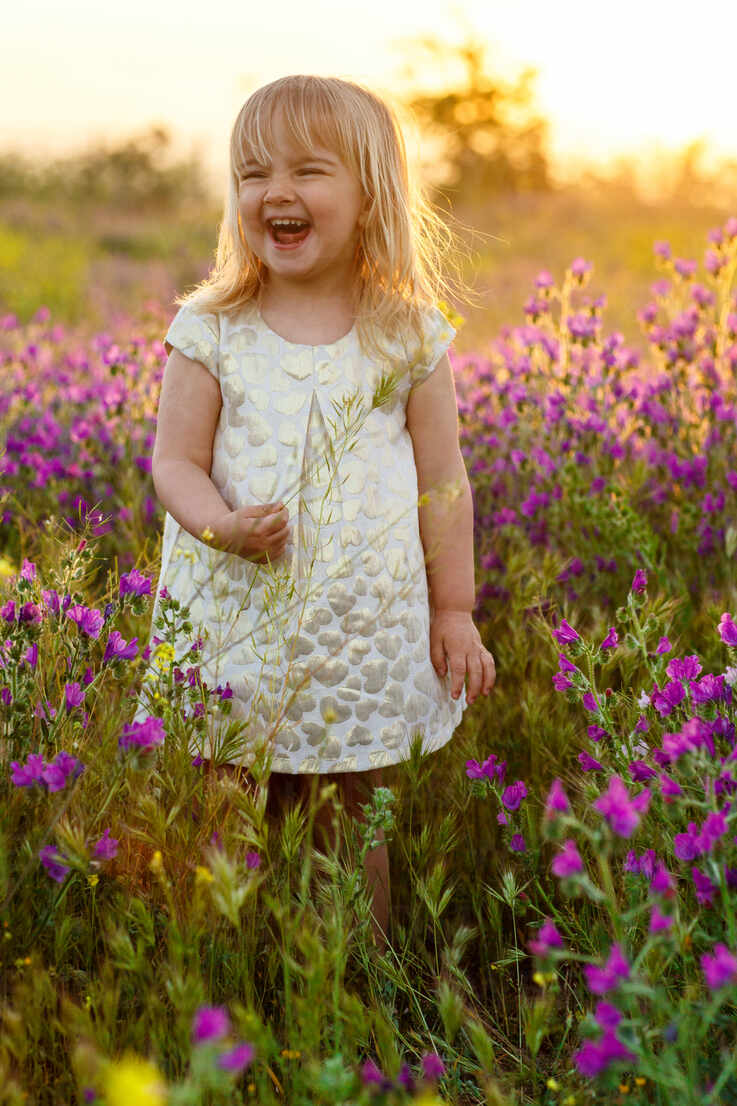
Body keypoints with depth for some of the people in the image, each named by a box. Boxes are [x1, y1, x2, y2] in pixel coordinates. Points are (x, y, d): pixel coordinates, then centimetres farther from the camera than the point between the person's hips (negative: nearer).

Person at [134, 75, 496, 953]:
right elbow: (174, 461, -1)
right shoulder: (210, 331, -1)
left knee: (356, 824, 10)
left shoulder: (408, 337, 0)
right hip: (239, 620, 0)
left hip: (369, 626, 0)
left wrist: (454, 610, 5)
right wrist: (223, 525, -22)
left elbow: (443, 481, 5)